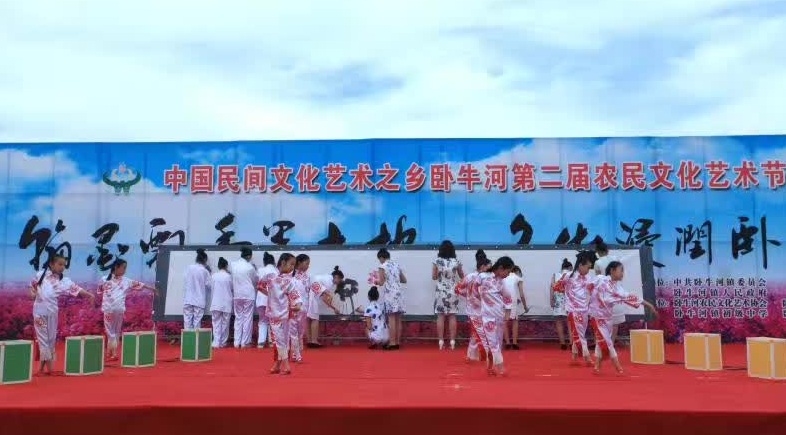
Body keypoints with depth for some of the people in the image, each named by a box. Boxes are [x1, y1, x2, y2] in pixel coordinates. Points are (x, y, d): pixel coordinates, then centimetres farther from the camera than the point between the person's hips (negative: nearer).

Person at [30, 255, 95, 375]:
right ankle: (49, 367, 2)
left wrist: (90, 295, -19)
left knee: (51, 338, 6)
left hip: (52, 311, 2)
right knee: (43, 338, 0)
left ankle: (42, 366, 18)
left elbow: (76, 289, -8)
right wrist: (33, 293, -6)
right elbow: (33, 285, 13)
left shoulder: (63, 281, 0)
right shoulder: (41, 274, -1)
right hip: (40, 310, -2)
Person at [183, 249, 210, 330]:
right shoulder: (204, 270, -6)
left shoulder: (189, 267, 0)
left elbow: (187, 280, 10)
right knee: (197, 321, 2)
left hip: (188, 299, 2)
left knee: (187, 320, 5)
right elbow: (208, 284, -3)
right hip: (199, 300, -2)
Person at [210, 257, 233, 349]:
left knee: (216, 323, 5)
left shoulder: (214, 276, -4)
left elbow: (211, 287, 5)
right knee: (225, 324, 9)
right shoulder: (229, 276, -6)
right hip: (226, 303, -1)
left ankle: (216, 343, -2)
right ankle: (223, 343, 13)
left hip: (216, 303, 1)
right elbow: (232, 288, 4)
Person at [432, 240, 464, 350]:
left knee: (440, 316, 3)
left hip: (440, 292, -1)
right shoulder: (456, 262, -3)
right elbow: (462, 276, 9)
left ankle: (441, 341, 2)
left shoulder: (436, 261, -5)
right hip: (453, 292, 1)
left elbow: (434, 277, 1)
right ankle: (452, 341, 5)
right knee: (452, 316, 5)